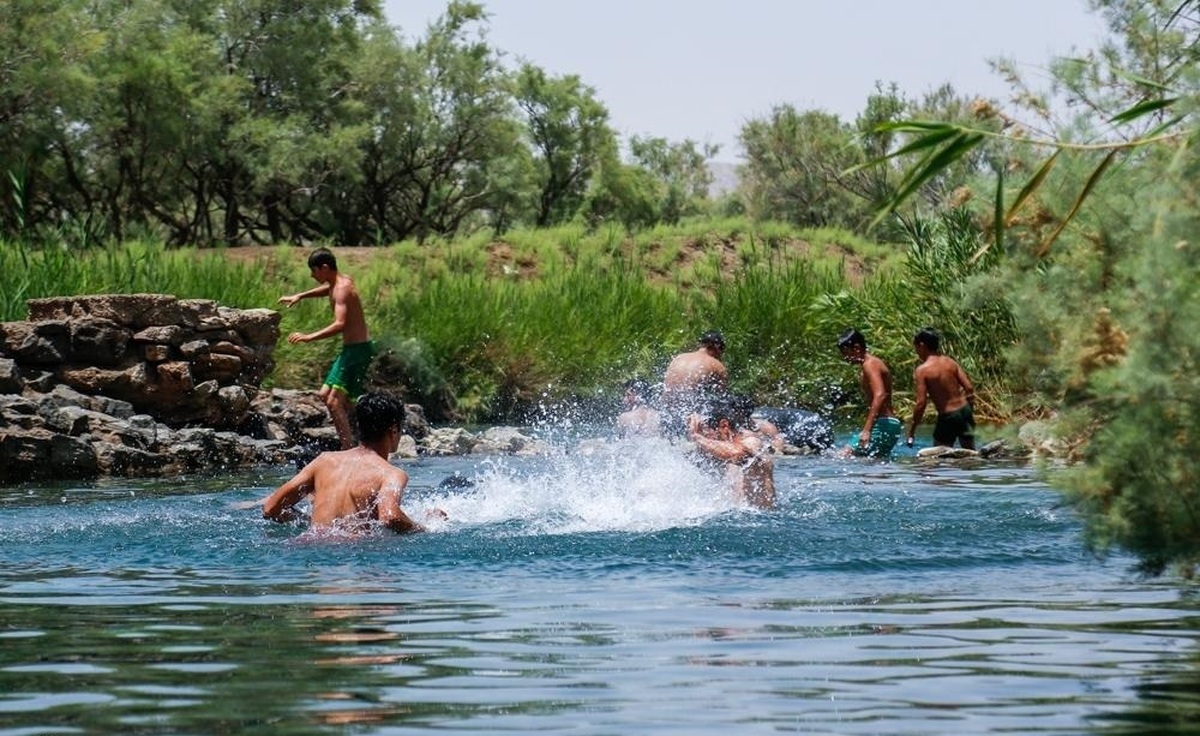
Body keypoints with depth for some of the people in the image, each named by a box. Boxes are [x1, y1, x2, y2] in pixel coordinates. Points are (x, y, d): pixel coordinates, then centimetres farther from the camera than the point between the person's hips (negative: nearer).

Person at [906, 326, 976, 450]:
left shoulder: (921, 370, -12)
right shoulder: (950, 362, 3)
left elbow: (921, 403, -16)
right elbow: (969, 388, 0)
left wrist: (911, 431, -9)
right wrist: (970, 410, 16)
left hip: (947, 417, -5)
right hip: (964, 410, 5)